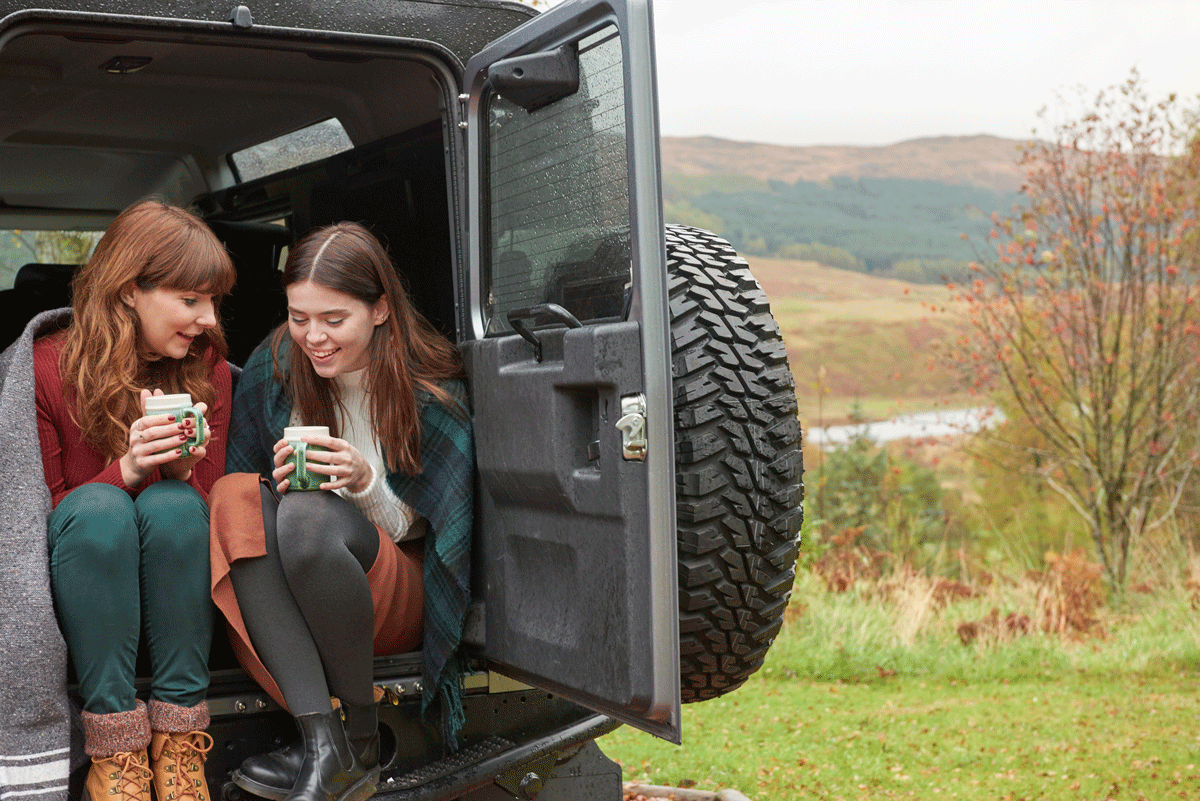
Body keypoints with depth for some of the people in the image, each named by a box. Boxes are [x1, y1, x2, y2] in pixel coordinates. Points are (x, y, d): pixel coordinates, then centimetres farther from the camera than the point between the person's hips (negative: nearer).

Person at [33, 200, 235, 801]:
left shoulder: (207, 368, -1)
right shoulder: (48, 369, -9)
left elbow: (211, 502, -1)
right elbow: (40, 517, -9)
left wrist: (180, 468, -24)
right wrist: (126, 469, -26)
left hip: (174, 587, 2)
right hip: (77, 583, -2)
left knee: (173, 502, -30)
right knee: (98, 507, -33)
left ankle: (178, 738, -25)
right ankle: (114, 746, -29)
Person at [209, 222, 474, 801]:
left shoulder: (435, 394, -8)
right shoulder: (273, 368, 0)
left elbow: (411, 531, -4)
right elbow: (243, 474, 7)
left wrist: (366, 482, -24)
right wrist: (278, 481, -16)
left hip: (401, 597, -3)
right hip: (287, 596, 4)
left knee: (309, 515, -34)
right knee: (234, 497, -28)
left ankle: (361, 736, -19)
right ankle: (321, 737, -37)